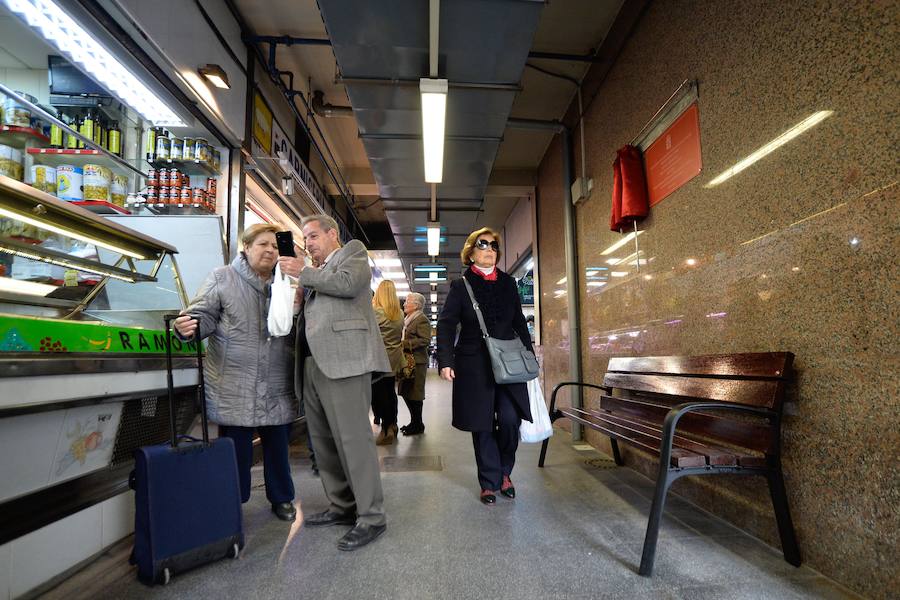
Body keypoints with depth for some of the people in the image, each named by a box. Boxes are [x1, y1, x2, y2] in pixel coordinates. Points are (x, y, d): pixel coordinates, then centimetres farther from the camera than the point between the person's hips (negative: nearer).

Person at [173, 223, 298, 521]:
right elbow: (205, 314, -2)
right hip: (234, 388, -3)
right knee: (236, 449, 6)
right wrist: (190, 326, -24)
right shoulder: (222, 278, 1)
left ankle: (281, 498, 32)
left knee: (278, 445, 13)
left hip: (277, 390, 3)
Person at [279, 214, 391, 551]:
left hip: (343, 359, -8)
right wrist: (299, 302, 7)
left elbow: (348, 283, -12)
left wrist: (303, 272, -4)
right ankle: (342, 507, 23)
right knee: (323, 440, 11)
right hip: (312, 363, 9)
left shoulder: (353, 251, 8)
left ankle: (371, 517, -1)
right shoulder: (317, 274, 27)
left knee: (353, 438, -9)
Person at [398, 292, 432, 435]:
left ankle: (418, 425, 10)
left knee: (414, 394, -2)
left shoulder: (422, 319, -12)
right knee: (406, 393, 13)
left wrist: (404, 343, -21)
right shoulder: (407, 319, 18)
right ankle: (414, 422, 25)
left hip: (416, 362, -10)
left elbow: (425, 340, -22)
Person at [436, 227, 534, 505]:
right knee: (482, 426, 4)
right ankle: (489, 482, 21)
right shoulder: (460, 286, 1)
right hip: (474, 365, -2)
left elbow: (519, 322, 16)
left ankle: (504, 472, 20)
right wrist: (446, 361, -16)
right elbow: (446, 324, -5)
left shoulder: (508, 283, 11)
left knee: (510, 420, -7)